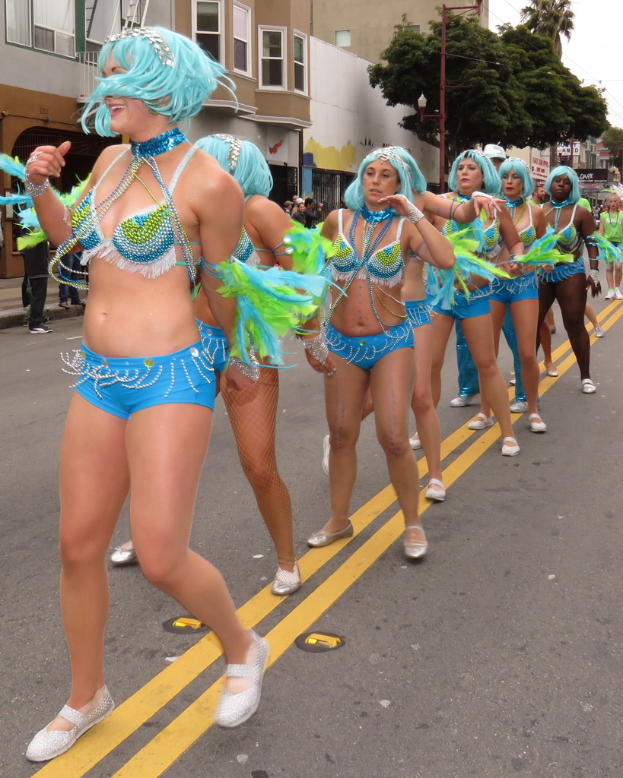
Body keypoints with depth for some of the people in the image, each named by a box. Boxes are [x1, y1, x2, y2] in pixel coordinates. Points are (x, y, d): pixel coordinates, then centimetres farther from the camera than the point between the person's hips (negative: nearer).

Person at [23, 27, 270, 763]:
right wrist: (39, 187, 6)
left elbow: (219, 287, 2)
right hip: (98, 377, 7)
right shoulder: (112, 158, 10)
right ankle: (86, 695, 32)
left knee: (162, 559, -6)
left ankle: (243, 649, 25)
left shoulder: (207, 182, -10)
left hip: (169, 377, -7)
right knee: (79, 545, 11)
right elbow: (69, 240, 23)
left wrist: (235, 358, 14)